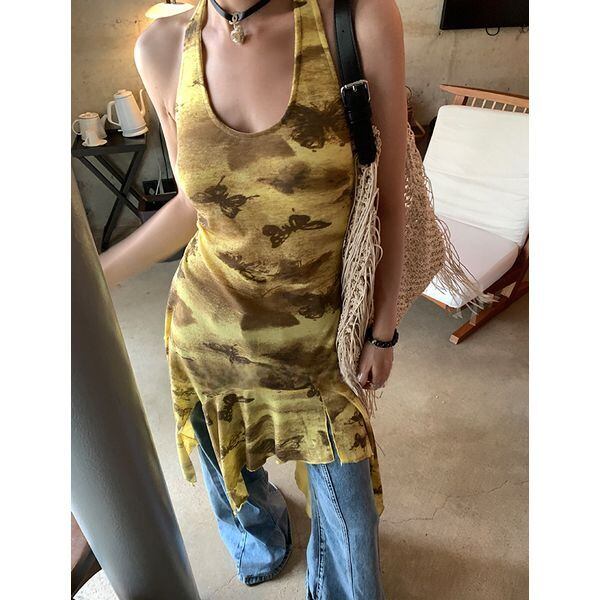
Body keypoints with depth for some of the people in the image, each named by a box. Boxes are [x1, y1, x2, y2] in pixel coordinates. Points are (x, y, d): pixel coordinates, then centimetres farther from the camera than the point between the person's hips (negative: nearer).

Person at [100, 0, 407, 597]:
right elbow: (194, 202, 3)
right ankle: (262, 540, 70)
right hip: (205, 330, 3)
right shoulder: (163, 48, -6)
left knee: (347, 515, 18)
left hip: (314, 340, -2)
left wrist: (384, 331, -3)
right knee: (231, 473, 29)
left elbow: (389, 202, -10)